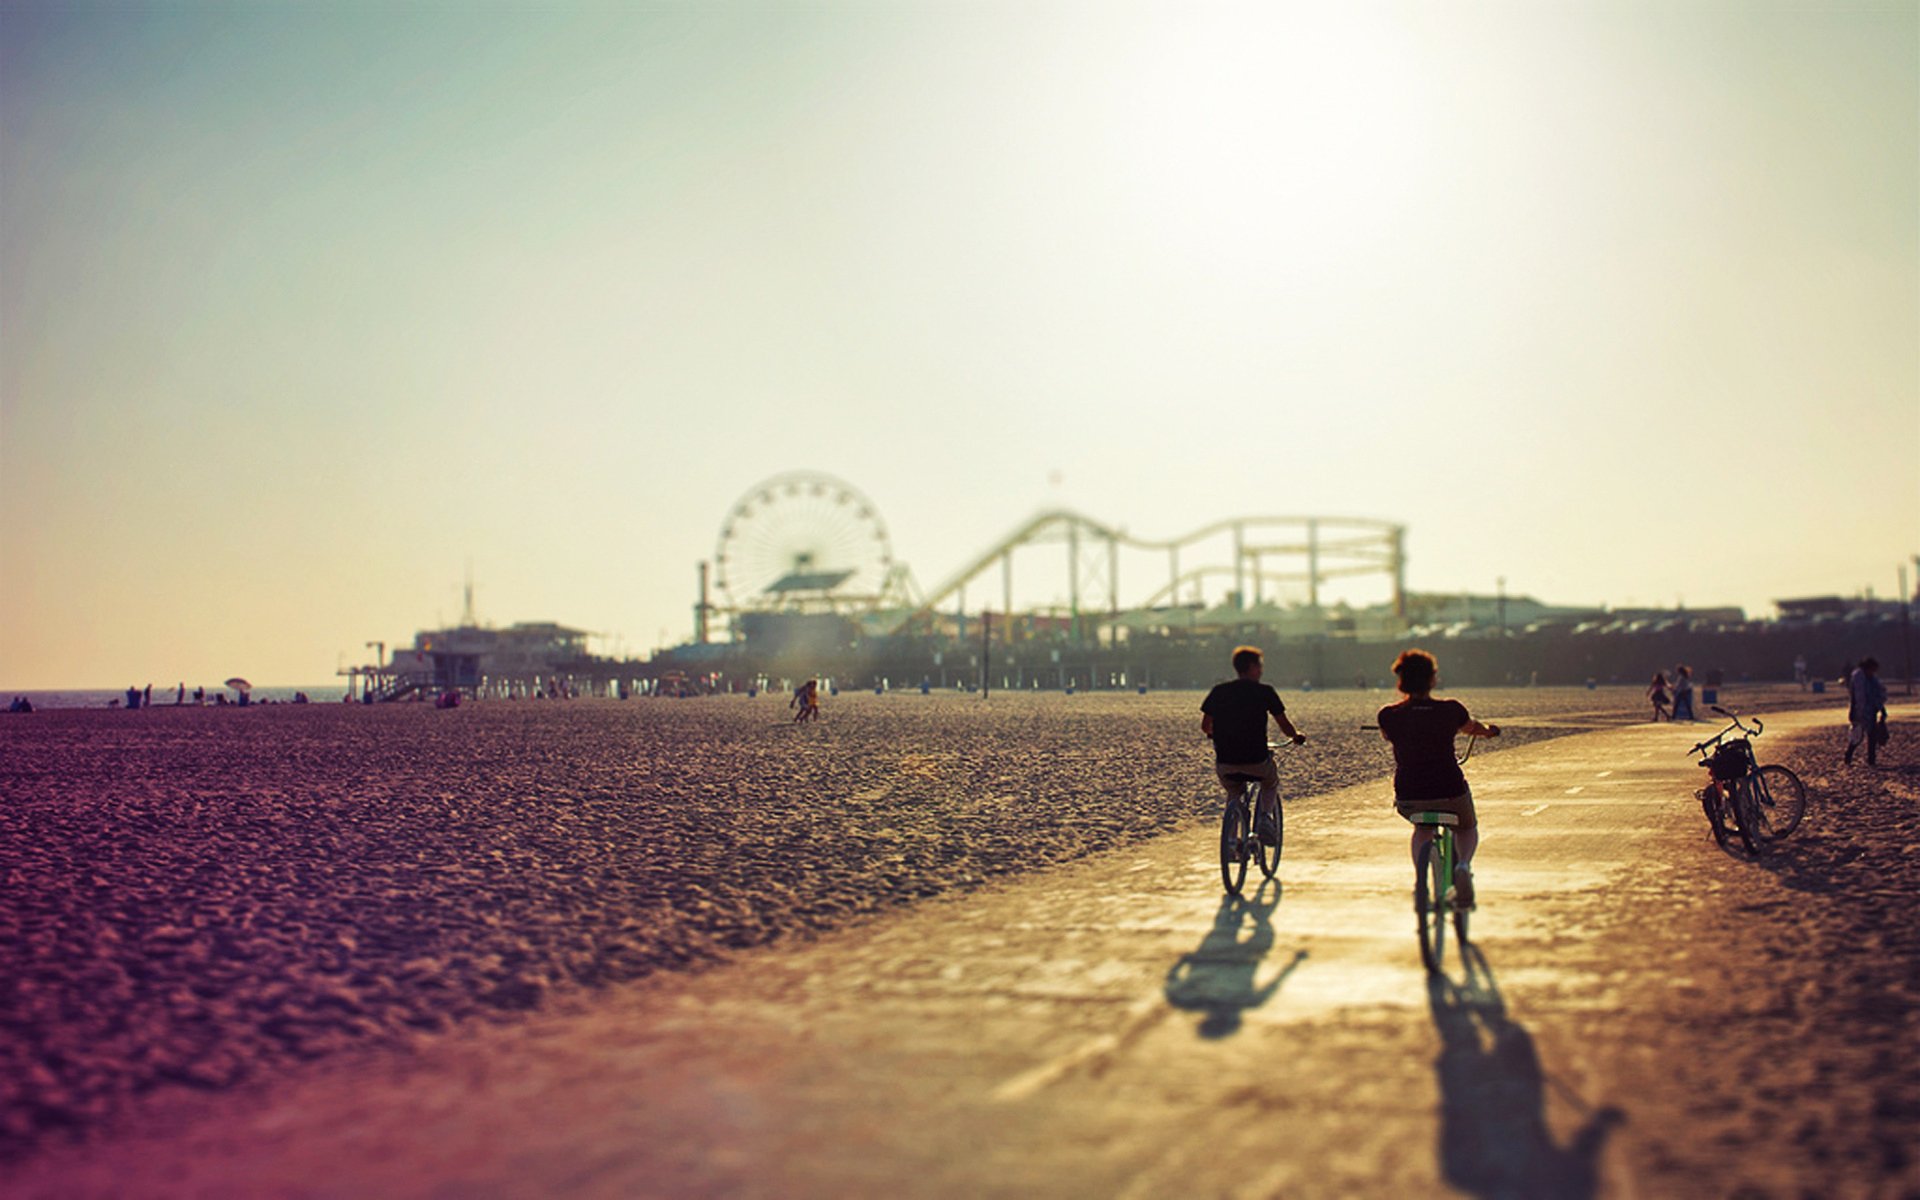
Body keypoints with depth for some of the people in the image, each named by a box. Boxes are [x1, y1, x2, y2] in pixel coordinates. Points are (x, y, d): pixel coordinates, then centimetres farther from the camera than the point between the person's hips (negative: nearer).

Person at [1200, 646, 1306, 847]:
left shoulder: (1219, 691, 5)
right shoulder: (1264, 691, -2)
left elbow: (1205, 727, 10)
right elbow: (1285, 727, 2)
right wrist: (1296, 736, 24)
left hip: (1225, 764, 2)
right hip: (1256, 762, -2)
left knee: (1234, 794, 32)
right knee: (1271, 783, 31)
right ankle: (1265, 816, 6)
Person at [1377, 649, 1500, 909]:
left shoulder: (1388, 715, -5)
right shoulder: (1451, 710, -6)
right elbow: (1473, 728, 16)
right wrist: (1490, 730, 41)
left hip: (1408, 797, 1)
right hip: (1450, 791, -1)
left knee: (1422, 828, 35)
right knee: (1467, 827, 31)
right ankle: (1463, 864, 0)